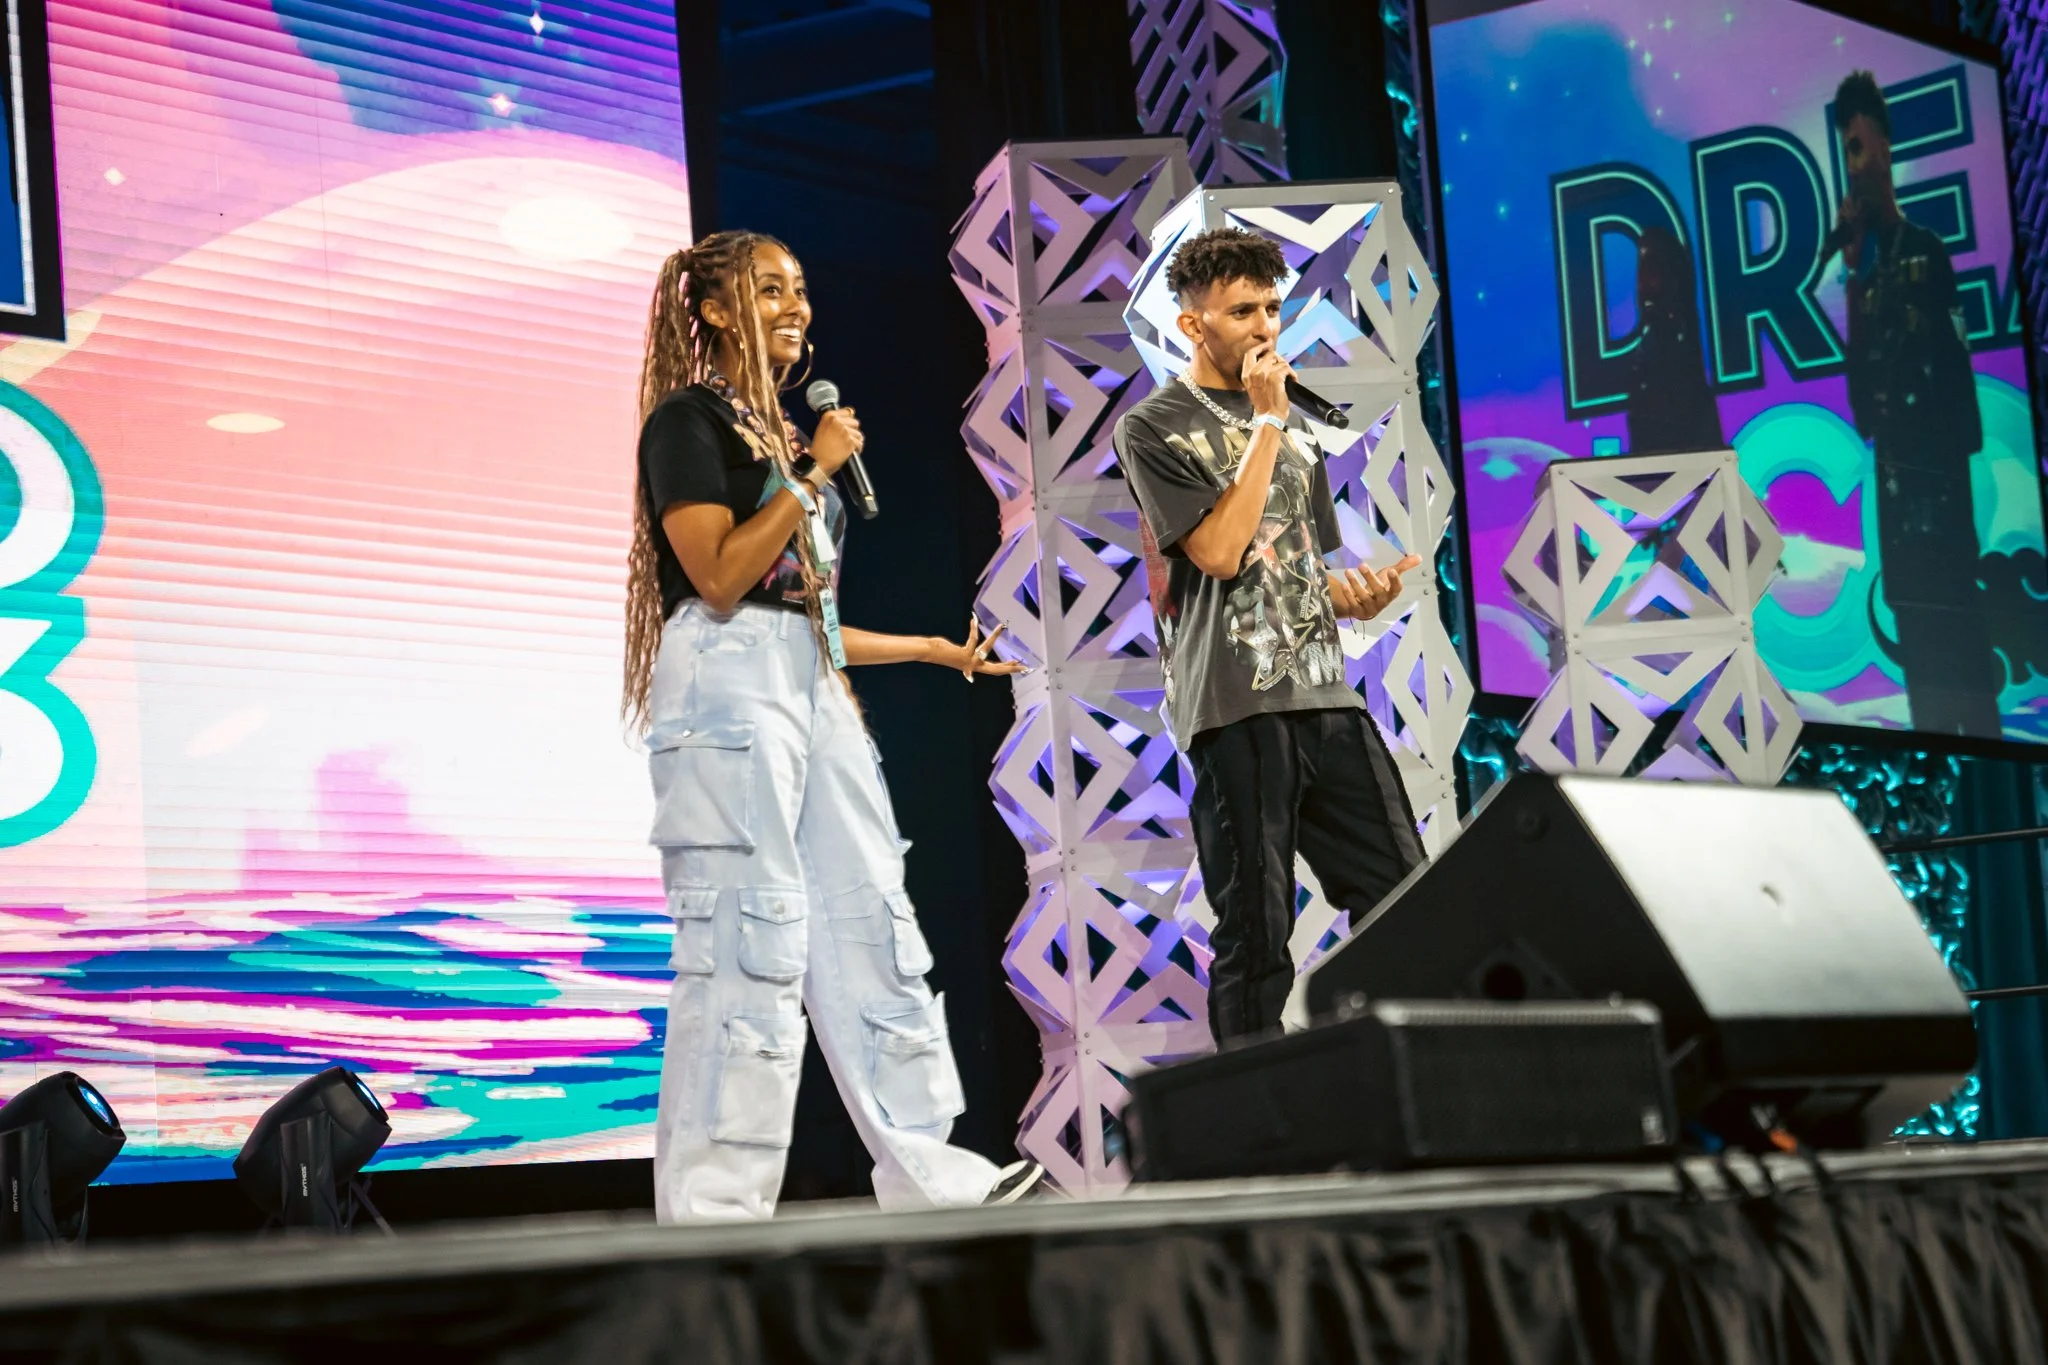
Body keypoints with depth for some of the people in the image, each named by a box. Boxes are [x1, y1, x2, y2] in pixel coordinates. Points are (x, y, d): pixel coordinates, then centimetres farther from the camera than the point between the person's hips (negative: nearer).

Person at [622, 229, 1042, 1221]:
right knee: (744, 950, -12)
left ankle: (929, 1179, 11)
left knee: (872, 933, 7)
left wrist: (934, 648, 26)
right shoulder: (689, 419, -3)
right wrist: (813, 473, -12)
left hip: (813, 689, 9)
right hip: (729, 683, -9)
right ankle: (714, 1214, -8)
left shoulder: (781, 432, 22)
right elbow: (720, 576, -17)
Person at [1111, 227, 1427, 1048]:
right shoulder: (1154, 430, 1)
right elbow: (1219, 550, -12)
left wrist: (1359, 596, 3)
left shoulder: (1291, 427, 21)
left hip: (1324, 695, 6)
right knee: (1257, 935, -6)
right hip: (1236, 709, -6)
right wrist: (1267, 422, -7)